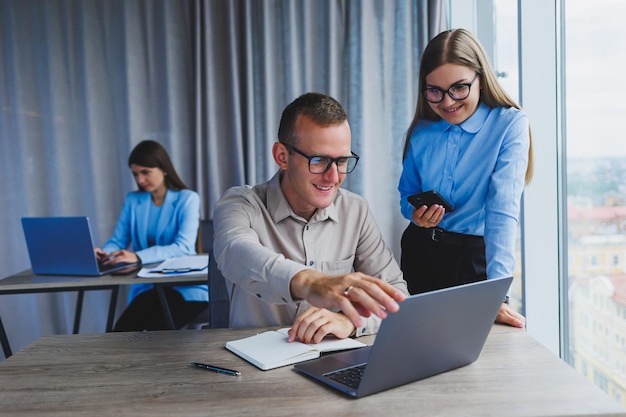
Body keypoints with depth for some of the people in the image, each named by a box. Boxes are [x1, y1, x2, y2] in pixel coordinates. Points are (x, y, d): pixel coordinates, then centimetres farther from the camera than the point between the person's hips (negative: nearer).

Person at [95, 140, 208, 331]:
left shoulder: (187, 198, -5)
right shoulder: (132, 201, 11)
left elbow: (183, 247, -19)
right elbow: (118, 241, 6)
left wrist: (138, 257, -33)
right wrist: (105, 252, -19)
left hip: (186, 287, -4)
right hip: (147, 287, 4)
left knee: (156, 330, -26)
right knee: (123, 330, -21)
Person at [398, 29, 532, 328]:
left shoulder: (510, 124, -14)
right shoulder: (421, 132, -2)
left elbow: (503, 209, -24)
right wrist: (416, 214, -13)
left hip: (474, 258, -3)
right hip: (420, 251, 4)